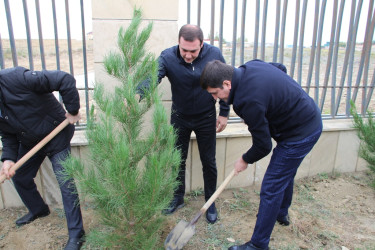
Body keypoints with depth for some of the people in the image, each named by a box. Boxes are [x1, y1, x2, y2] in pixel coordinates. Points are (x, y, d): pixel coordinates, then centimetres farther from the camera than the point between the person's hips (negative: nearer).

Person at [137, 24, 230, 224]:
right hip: (179, 117, 1)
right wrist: (136, 95, -56)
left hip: (206, 118, 0)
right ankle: (177, 198, 37)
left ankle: (210, 203, 32)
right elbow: (151, 77, -35)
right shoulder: (167, 57, -20)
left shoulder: (214, 55, -16)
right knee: (178, 160, 13)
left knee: (209, 162, 10)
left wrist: (224, 113, -3)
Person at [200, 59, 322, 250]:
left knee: (271, 188, -3)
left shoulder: (248, 100, -32)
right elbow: (281, 68, 15)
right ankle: (282, 213, 52)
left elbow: (263, 146, -22)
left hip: (301, 134, -10)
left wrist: (245, 160, -2)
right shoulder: (250, 66, -6)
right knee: (285, 173, 27)